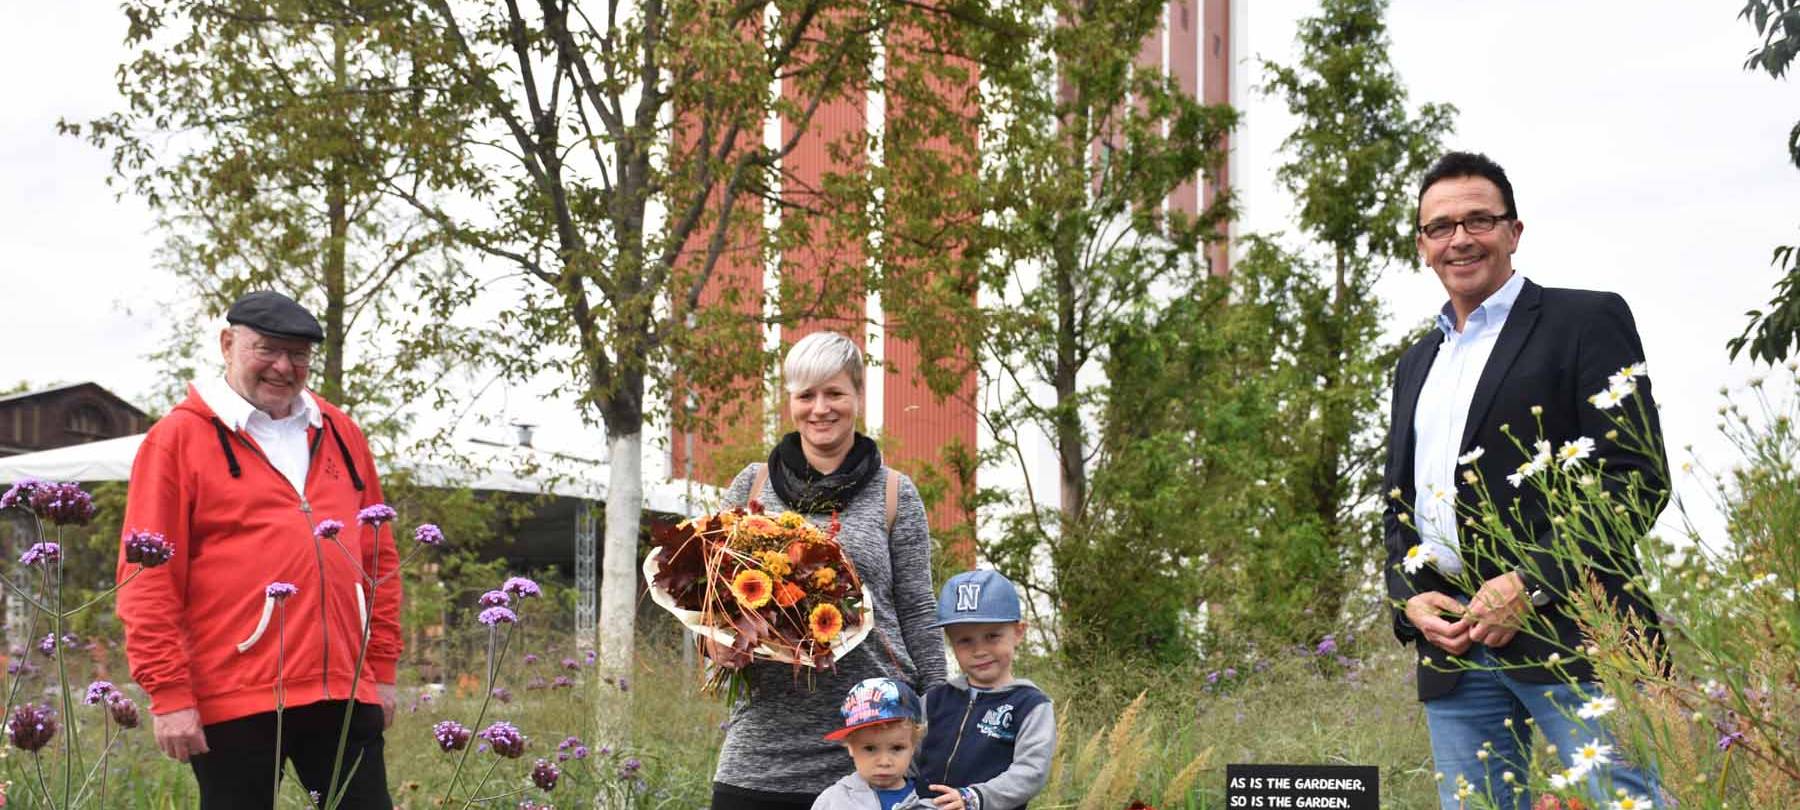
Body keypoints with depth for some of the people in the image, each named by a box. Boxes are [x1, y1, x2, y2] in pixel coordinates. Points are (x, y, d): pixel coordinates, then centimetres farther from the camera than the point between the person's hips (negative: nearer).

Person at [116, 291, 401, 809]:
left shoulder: (339, 435, 15)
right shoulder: (178, 439, 0)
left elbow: (377, 557, 19)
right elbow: (149, 581, -5)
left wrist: (381, 667, 14)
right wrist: (168, 693, -10)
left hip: (346, 693, 4)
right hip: (234, 701, -4)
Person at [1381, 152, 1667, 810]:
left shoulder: (1587, 321, 3)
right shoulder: (1417, 364, 24)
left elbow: (1638, 479, -6)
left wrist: (1530, 585, -14)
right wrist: (1410, 601, 4)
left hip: (1566, 631, -6)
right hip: (1451, 639, 6)